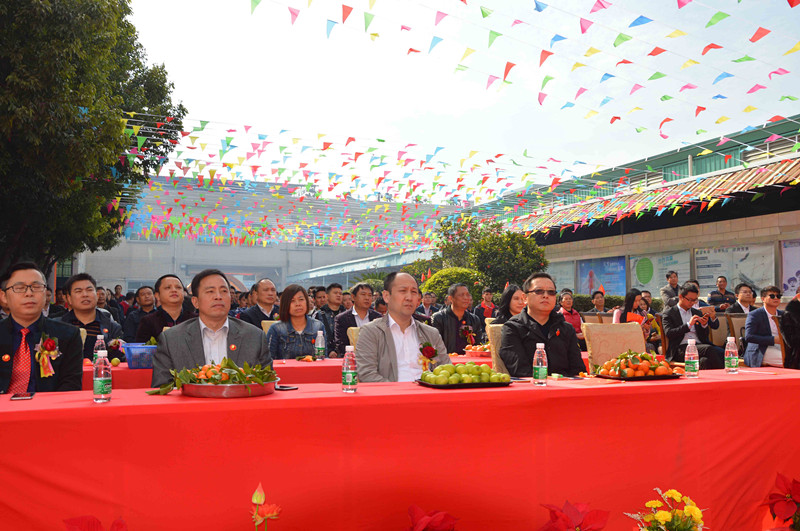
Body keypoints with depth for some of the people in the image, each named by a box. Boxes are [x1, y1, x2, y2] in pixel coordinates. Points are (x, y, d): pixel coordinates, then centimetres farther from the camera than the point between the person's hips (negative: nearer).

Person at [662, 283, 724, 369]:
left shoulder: (697, 313, 25)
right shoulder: (669, 314, 9)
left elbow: (704, 337, 24)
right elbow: (669, 334, -7)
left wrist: (704, 325, 3)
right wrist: (688, 325, -14)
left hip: (699, 345, 4)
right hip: (682, 348, -4)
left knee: (706, 361, -34)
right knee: (709, 349, -32)